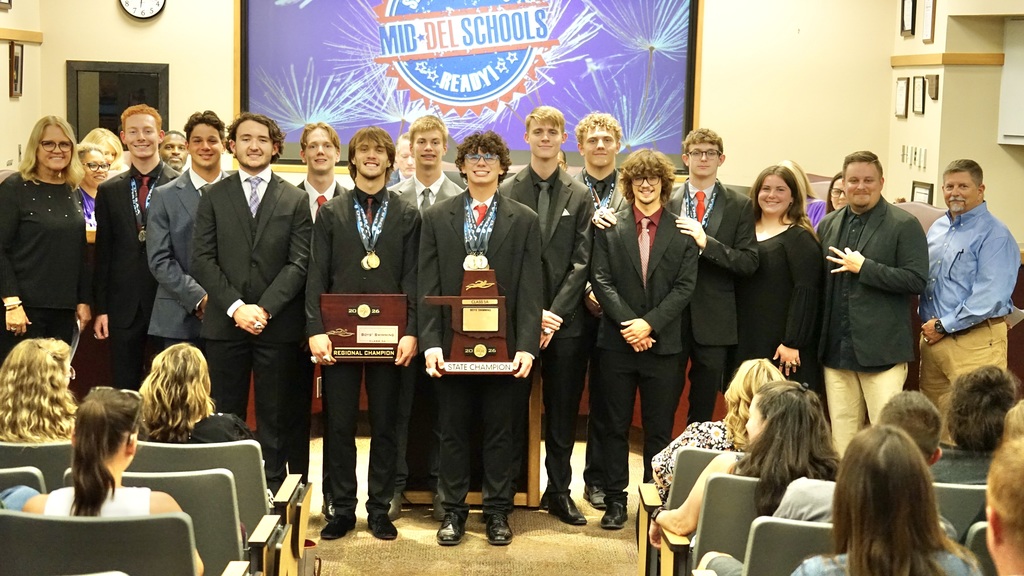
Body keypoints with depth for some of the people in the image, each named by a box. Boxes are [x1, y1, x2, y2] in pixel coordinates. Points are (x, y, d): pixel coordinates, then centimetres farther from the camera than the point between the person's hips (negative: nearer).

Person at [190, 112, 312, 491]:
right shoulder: (213, 197, 9)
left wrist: (265, 308, -12)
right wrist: (235, 307, -11)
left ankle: (273, 493, 10)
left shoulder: (295, 200, 7)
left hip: (278, 325, -1)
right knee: (224, 417, 4)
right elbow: (202, 260, 1)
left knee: (276, 419, 4)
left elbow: (299, 263, -1)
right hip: (224, 323, 1)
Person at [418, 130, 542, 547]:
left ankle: (497, 512, 17)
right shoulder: (436, 217, 7)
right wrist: (430, 342, -8)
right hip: (453, 342, 1)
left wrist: (526, 345, -11)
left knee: (502, 432, 6)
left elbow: (530, 289, -1)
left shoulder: (524, 220, 5)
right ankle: (453, 511, 19)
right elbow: (428, 286, 2)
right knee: (452, 431, 8)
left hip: (504, 344, -1)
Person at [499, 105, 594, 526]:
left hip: (565, 320, 1)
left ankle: (559, 491, 18)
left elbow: (581, 262, 1)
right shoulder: (506, 193, 4)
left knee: (563, 412, 8)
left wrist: (555, 313, -10)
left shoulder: (580, 196, 6)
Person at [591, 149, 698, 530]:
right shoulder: (610, 227, 4)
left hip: (664, 344, 0)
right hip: (617, 341, 0)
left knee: (660, 428, 7)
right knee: (614, 427, 6)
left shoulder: (682, 231, 2)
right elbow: (601, 280, -2)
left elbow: (685, 285, -3)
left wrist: (650, 323, -13)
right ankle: (615, 500, 15)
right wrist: (628, 323, -13)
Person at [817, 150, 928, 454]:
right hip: (836, 348, 5)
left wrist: (863, 267, -13)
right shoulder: (828, 225, 15)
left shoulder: (904, 225, -2)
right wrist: (817, 337, 7)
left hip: (881, 349, -5)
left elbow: (916, 280, -11)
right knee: (842, 433, 9)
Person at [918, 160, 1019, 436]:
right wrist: (927, 322, 7)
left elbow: (989, 298, -18)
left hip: (975, 342, -7)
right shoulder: (937, 228, 14)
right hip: (932, 337, 7)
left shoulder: (994, 235, -10)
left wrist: (944, 326, -14)